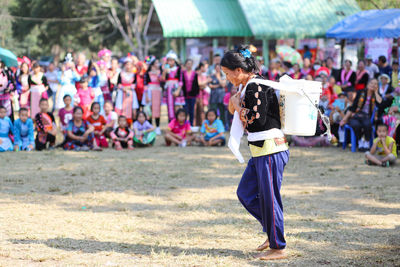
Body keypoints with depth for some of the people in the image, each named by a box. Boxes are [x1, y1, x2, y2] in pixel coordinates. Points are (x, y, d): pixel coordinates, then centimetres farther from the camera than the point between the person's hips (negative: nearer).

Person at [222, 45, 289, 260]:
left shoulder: (257, 87, -17)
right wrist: (236, 103, 3)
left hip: (271, 150, -10)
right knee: (245, 193, 14)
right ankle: (272, 233, 25)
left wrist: (238, 106, -10)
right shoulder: (248, 86, 12)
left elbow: (257, 121, -23)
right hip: (260, 152, 10)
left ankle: (278, 247, 6)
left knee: (269, 198, -3)